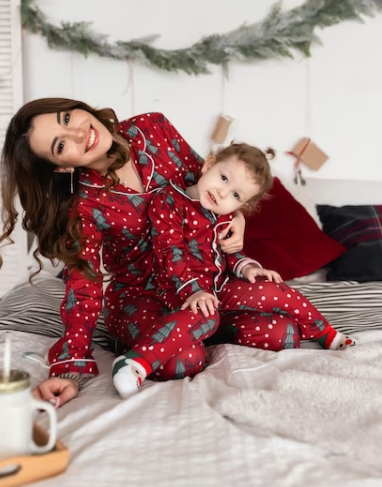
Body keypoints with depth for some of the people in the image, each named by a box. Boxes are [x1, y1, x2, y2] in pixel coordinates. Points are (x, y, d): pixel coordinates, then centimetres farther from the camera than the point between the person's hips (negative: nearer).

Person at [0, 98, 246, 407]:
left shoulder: (153, 128, -10)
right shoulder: (83, 207, -19)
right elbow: (84, 286, -19)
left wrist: (237, 217, -15)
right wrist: (71, 369, -31)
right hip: (142, 295, -3)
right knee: (182, 361, -33)